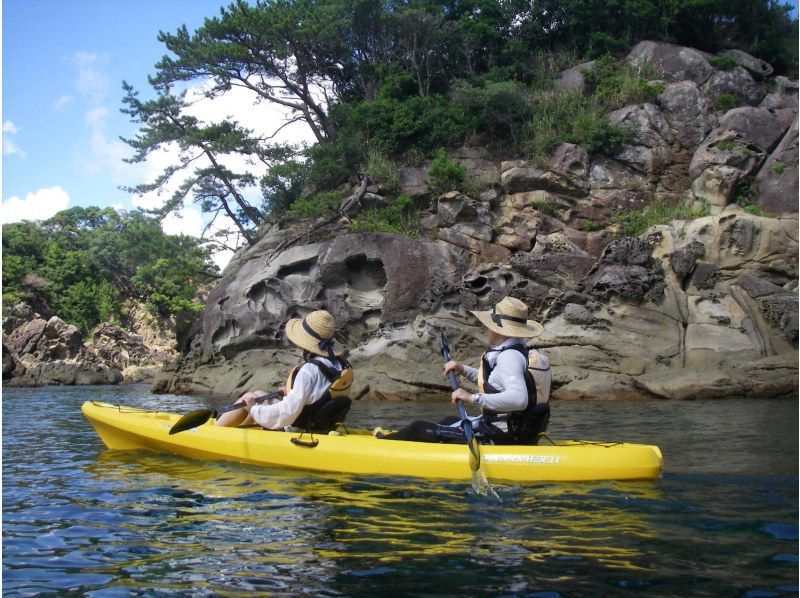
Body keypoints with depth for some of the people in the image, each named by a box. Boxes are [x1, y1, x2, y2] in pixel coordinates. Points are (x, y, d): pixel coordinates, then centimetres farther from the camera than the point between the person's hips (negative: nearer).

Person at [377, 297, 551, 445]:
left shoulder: (509, 357, -21)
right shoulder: (527, 353, 10)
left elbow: (519, 399, -37)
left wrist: (474, 398, -33)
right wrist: (464, 370, 15)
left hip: (497, 437, -10)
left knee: (420, 429, 1)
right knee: (449, 422, 31)